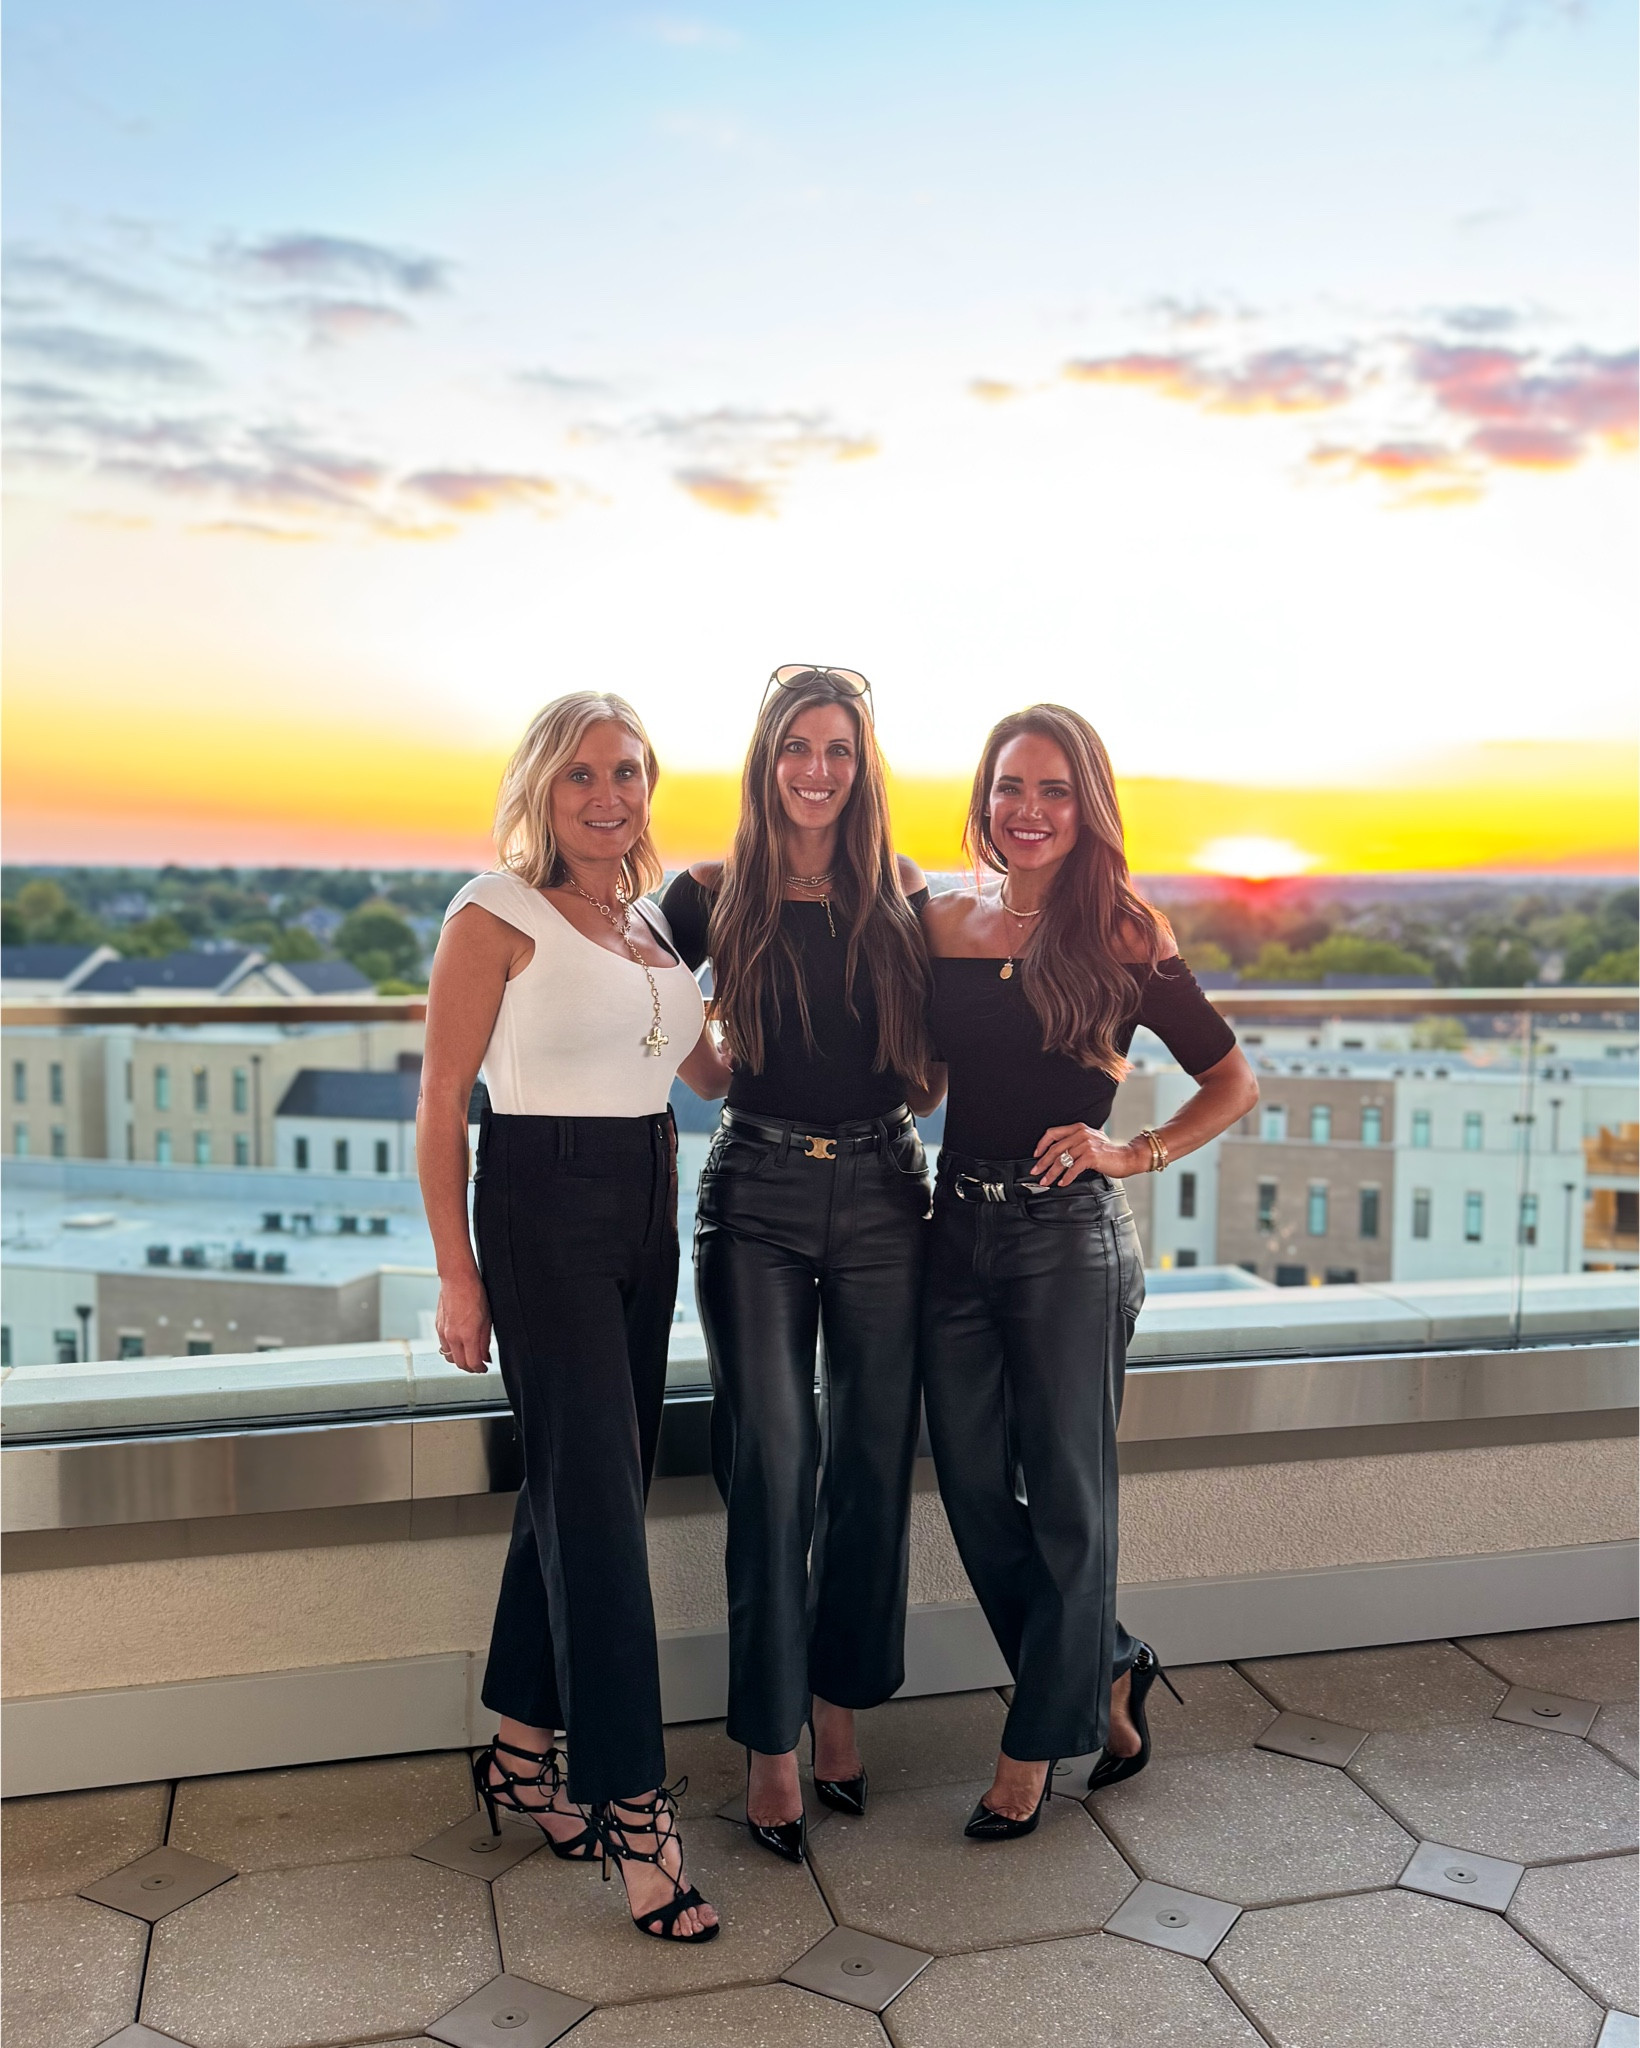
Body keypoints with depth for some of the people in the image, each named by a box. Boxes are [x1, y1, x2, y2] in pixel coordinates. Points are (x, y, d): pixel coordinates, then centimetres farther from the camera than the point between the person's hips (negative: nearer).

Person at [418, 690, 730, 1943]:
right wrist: (457, 1274, -12)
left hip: (648, 1209, 7)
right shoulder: (497, 916, -8)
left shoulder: (653, 919, 12)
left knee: (578, 1482, 13)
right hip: (543, 1213, -7)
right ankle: (633, 1801, 2)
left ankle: (520, 1754, 29)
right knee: (597, 1498, -7)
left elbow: (708, 1070, 22)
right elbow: (442, 1102, -9)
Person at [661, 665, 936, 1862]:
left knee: (874, 1460, 8)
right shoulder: (715, 898, 0)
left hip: (883, 1189, 2)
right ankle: (771, 1744, 10)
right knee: (772, 1466, -3)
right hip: (757, 1192, -2)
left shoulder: (905, 899, 4)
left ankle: (839, 1701, 27)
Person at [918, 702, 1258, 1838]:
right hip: (957, 1225, 5)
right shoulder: (943, 924, 5)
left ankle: (1037, 1746, 25)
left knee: (1064, 1497, 6)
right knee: (974, 1490, 10)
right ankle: (1108, 1668, 34)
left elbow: (1234, 1081, 0)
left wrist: (1132, 1153, -11)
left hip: (1070, 1238, -4)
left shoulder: (1121, 938, -5)